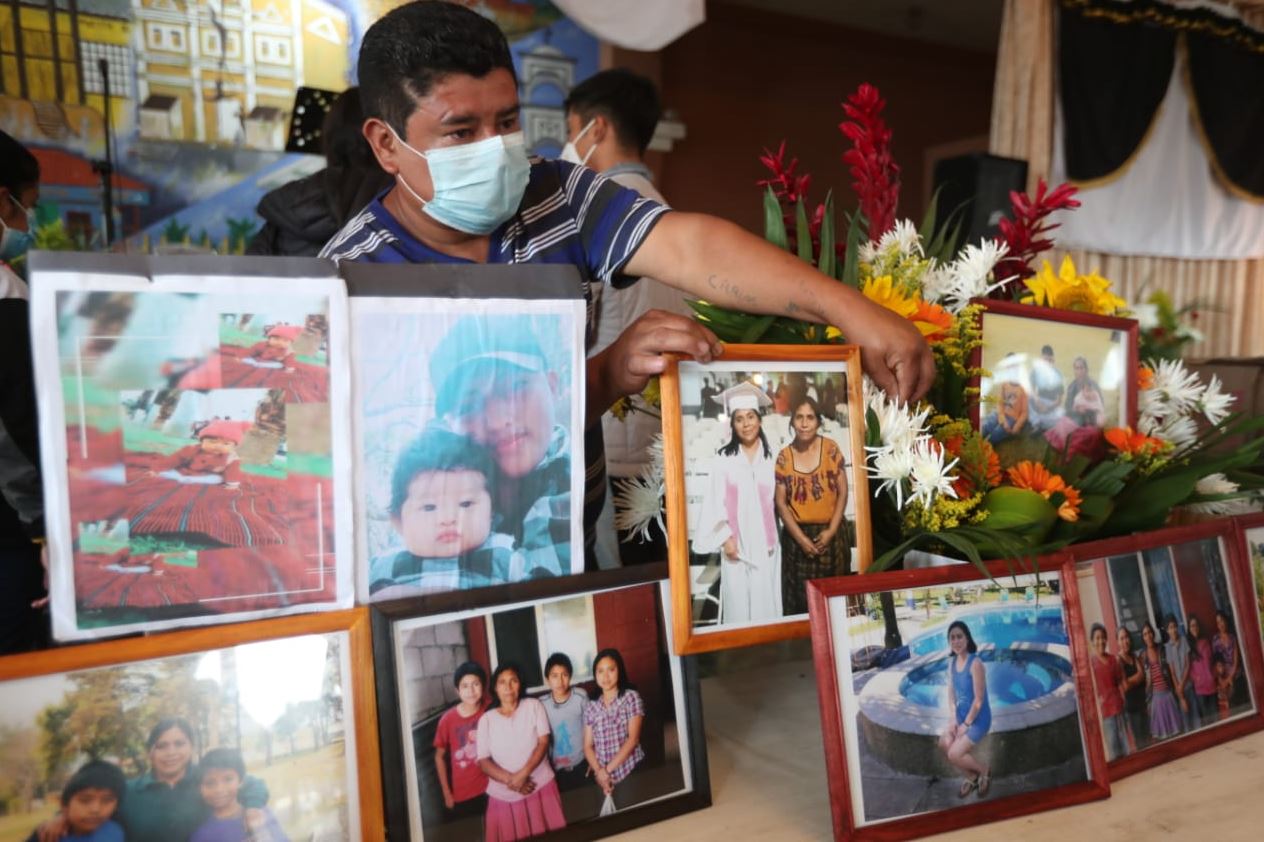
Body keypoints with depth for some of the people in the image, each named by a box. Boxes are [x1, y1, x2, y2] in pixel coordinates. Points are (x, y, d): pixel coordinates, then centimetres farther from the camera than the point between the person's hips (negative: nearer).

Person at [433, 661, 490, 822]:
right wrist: (447, 793, 3)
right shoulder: (448, 719, -10)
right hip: (461, 795, 0)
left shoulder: (491, 711, -9)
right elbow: (439, 756, 2)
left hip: (491, 789, 0)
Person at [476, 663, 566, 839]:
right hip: (503, 795, 1)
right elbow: (484, 761, 0)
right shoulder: (486, 719, 5)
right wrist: (511, 780, -15)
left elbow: (543, 743, -4)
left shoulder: (533, 706, 4)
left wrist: (522, 774, -17)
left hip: (540, 787, -1)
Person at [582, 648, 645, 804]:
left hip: (632, 772, -3)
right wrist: (599, 772, -11)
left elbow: (633, 739, -9)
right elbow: (588, 746, 6)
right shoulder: (591, 707, 7)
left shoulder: (631, 697, -2)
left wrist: (607, 769, -11)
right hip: (603, 777, 3)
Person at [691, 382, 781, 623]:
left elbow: (774, 499, 6)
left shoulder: (771, 456, 3)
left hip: (765, 543, 2)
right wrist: (724, 537, -8)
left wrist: (774, 538, 4)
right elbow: (716, 501, -2)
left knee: (767, 604, 4)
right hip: (736, 543, -2)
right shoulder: (723, 458, -3)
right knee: (738, 605, 1)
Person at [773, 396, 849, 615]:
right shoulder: (784, 457, -4)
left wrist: (831, 531, -9)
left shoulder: (831, 449, -4)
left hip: (831, 533, 0)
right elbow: (781, 502, -2)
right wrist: (801, 538, -9)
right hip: (798, 536, 0)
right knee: (801, 598, 4)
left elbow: (843, 492, -2)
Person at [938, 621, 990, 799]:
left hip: (978, 718, -7)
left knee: (954, 755, -13)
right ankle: (972, 777, 18)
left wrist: (966, 725, -15)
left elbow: (979, 700, -22)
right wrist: (952, 719, -4)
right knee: (944, 743, -6)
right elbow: (951, 692, 7)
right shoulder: (952, 662, 0)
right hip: (961, 715, 7)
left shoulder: (975, 663, -25)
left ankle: (984, 771, 17)